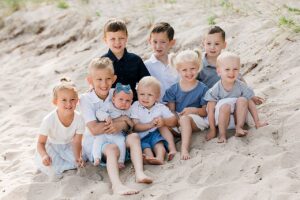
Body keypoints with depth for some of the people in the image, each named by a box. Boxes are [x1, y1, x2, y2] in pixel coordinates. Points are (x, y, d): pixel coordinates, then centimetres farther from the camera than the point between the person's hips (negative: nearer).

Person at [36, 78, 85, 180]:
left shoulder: (79, 119, -22)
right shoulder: (49, 120, -29)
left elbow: (76, 142, -15)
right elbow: (41, 143, -22)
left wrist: (78, 157, -35)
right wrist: (44, 155, -43)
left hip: (68, 146, 3)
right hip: (51, 146, -3)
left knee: (81, 159, -20)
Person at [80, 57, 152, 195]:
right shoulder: (85, 99, -12)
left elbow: (127, 123, 5)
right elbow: (94, 129, -21)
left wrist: (121, 125, -22)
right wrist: (121, 119, -17)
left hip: (115, 138, 5)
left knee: (134, 137, -20)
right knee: (112, 149, -33)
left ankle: (139, 173, -34)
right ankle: (116, 184, -52)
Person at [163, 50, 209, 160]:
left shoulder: (202, 89, 3)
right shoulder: (173, 90, 9)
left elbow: (206, 111, 1)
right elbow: (170, 110, 4)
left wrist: (193, 110, -18)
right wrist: (176, 118, -18)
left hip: (195, 120, -3)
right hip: (177, 119, 3)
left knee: (185, 119, -37)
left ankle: (184, 149, -49)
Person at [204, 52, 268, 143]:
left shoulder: (241, 86, -7)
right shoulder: (215, 90, -14)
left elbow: (251, 104, -3)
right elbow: (211, 111, -12)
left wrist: (257, 122, -5)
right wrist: (212, 130, -13)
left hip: (237, 117, 2)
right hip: (222, 119, -2)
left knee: (242, 100, -24)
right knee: (225, 106, -33)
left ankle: (239, 127, -22)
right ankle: (222, 134, -25)